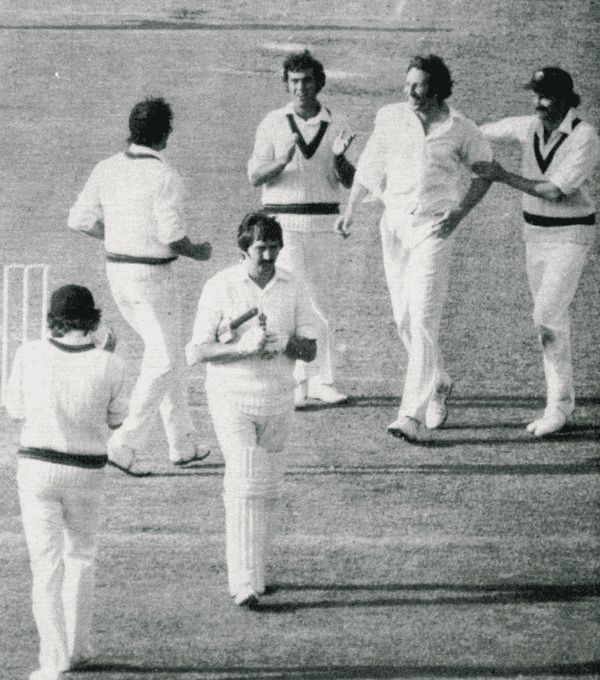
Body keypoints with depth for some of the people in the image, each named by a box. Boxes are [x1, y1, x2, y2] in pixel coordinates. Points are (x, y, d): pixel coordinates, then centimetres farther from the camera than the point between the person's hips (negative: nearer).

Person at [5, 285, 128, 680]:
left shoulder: (31, 355, -10)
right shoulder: (109, 366, -11)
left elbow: (16, 409, 3)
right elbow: (116, 420, 5)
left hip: (37, 469, 0)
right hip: (87, 475, 1)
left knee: (46, 565, 2)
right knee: (81, 558, 22)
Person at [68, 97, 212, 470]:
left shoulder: (107, 169, 2)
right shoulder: (165, 177, -17)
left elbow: (80, 219, 3)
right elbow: (172, 236, -20)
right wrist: (198, 253, 0)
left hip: (117, 270, 7)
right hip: (153, 276, -7)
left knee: (168, 351, 18)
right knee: (164, 360, 2)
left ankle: (183, 443, 21)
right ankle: (126, 441, -7)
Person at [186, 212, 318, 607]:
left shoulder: (293, 289, 2)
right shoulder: (220, 288, -8)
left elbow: (310, 352, 3)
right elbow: (195, 353, -10)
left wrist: (283, 342, -19)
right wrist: (243, 346, -24)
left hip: (278, 398, 4)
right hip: (232, 397, -4)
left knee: (268, 490, 10)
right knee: (246, 485, -13)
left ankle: (253, 571, 25)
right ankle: (245, 584, -16)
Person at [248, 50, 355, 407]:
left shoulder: (334, 126, 7)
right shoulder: (273, 124, 2)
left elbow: (350, 182, 6)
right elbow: (255, 176, -2)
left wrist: (339, 157, -15)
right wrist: (283, 160, -21)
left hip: (324, 222, 2)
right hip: (283, 220, -2)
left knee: (324, 301, 3)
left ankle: (323, 380, 9)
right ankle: (295, 383, -7)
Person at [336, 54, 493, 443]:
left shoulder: (460, 130, -4)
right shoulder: (390, 119, 3)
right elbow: (370, 167, 13)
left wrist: (459, 213, -4)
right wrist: (350, 210, 3)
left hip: (434, 229, -4)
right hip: (394, 225, 4)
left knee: (423, 320, -13)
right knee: (404, 319, 10)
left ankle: (413, 416, -17)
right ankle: (439, 384, 35)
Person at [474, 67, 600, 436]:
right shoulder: (531, 128, 1)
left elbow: (556, 191, -24)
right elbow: (489, 130, 17)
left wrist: (503, 176, -22)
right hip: (535, 231, 7)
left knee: (548, 316, -16)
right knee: (552, 320, 8)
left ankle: (560, 403, -7)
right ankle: (559, 403, 12)